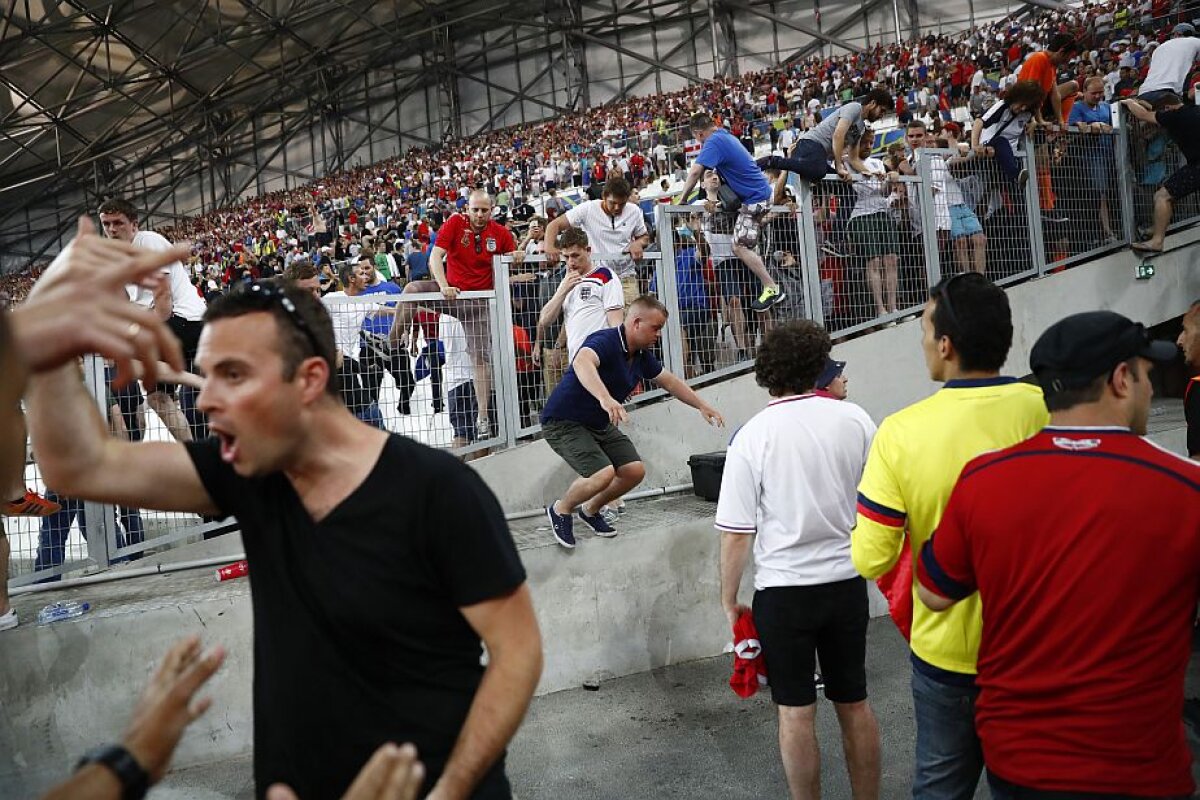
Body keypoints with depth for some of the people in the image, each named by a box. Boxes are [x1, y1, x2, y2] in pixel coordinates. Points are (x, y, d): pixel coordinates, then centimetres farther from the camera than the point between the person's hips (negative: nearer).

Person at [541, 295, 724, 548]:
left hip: (600, 424, 9)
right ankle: (560, 510, 5)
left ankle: (590, 510, 25)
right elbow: (582, 362, -49)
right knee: (603, 474, -25)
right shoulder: (604, 342, -26)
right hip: (564, 422, -9)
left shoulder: (641, 355, 2)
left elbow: (669, 381, 18)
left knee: (635, 471, -1)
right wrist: (605, 398, -64)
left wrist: (702, 406, 19)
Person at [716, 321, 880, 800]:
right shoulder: (854, 420, -5)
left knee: (795, 712, 10)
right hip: (847, 581, 3)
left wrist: (729, 599, 1)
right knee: (854, 704, 18)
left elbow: (737, 532, -10)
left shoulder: (752, 436, -11)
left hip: (783, 589, -3)